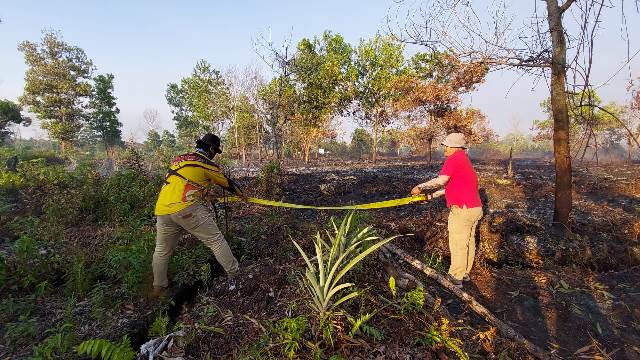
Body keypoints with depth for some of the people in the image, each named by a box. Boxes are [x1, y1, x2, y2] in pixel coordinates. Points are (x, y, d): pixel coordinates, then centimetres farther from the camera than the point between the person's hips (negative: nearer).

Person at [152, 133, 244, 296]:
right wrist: (241, 194, 29)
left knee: (162, 250, 21)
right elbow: (227, 182, 13)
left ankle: (159, 288, 33)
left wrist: (204, 192, 46)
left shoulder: (178, 159, 23)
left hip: (162, 210, 7)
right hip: (186, 208, -7)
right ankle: (235, 274, 6)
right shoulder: (206, 163, 2)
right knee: (216, 240, 2)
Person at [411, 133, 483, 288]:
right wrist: (433, 195, 16)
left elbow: (441, 181, -25)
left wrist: (420, 187, -14)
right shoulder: (465, 160, 16)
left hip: (462, 210, -10)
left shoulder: (455, 158, -15)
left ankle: (455, 278, 12)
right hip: (475, 208, 10)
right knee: (469, 242, 18)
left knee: (458, 245, 1)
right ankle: (465, 273, 32)